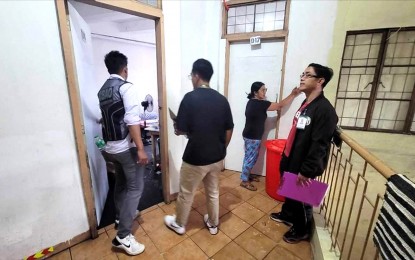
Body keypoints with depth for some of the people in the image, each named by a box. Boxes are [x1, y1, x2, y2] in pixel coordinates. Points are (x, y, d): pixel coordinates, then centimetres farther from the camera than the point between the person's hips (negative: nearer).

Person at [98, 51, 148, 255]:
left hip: (110, 147, 8)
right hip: (126, 147, -8)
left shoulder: (102, 90, 11)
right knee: (135, 187, 2)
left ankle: (120, 215, 43)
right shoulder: (127, 87, -14)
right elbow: (131, 121, -23)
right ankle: (123, 236, 7)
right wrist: (140, 149, -22)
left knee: (121, 182, 25)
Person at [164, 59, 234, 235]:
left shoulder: (190, 98, -17)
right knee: (213, 192, 24)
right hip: (217, 157, 5)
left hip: (195, 159, -5)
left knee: (186, 194, 18)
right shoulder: (222, 99, -2)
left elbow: (179, 130, -13)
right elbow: (229, 130, 3)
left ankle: (179, 224, 41)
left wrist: (183, 128, 10)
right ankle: (213, 224, 43)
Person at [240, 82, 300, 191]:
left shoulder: (253, 102, 8)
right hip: (252, 137, -9)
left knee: (251, 157, 20)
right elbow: (280, 105, -16)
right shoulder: (260, 104, -21)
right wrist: (293, 95, -10)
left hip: (250, 135, 10)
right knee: (250, 158, 2)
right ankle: (244, 181, 16)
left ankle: (247, 175, 36)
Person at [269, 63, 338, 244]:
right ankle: (287, 215, 49)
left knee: (302, 198, 12)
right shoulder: (306, 104, 6)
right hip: (291, 160, 8)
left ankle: (302, 230, 36)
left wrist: (306, 171, -21)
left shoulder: (324, 109, -23)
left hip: (303, 166, -8)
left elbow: (319, 145, -24)